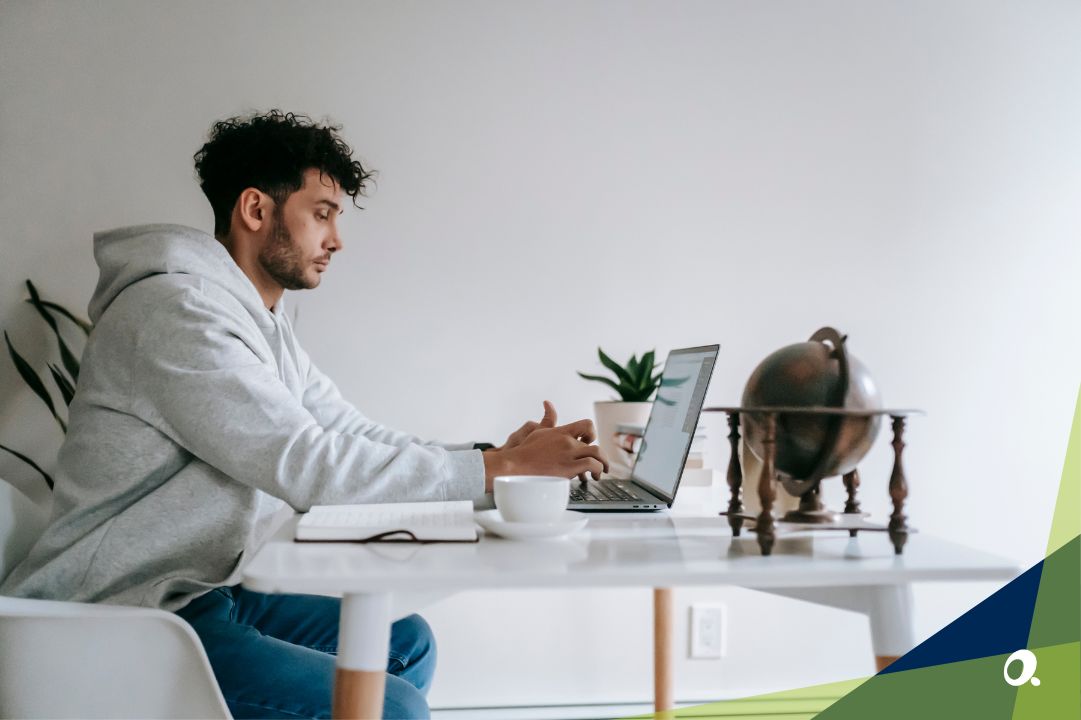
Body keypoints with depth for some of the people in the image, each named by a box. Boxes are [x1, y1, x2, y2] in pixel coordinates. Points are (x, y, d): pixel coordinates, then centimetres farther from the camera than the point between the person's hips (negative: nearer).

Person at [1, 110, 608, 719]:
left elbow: (359, 439, 10)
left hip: (206, 591, 10)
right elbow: (310, 468, -26)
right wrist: (501, 469, -22)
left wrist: (503, 456, -4)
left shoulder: (267, 324, 14)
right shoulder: (175, 311, -20)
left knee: (405, 642, 13)